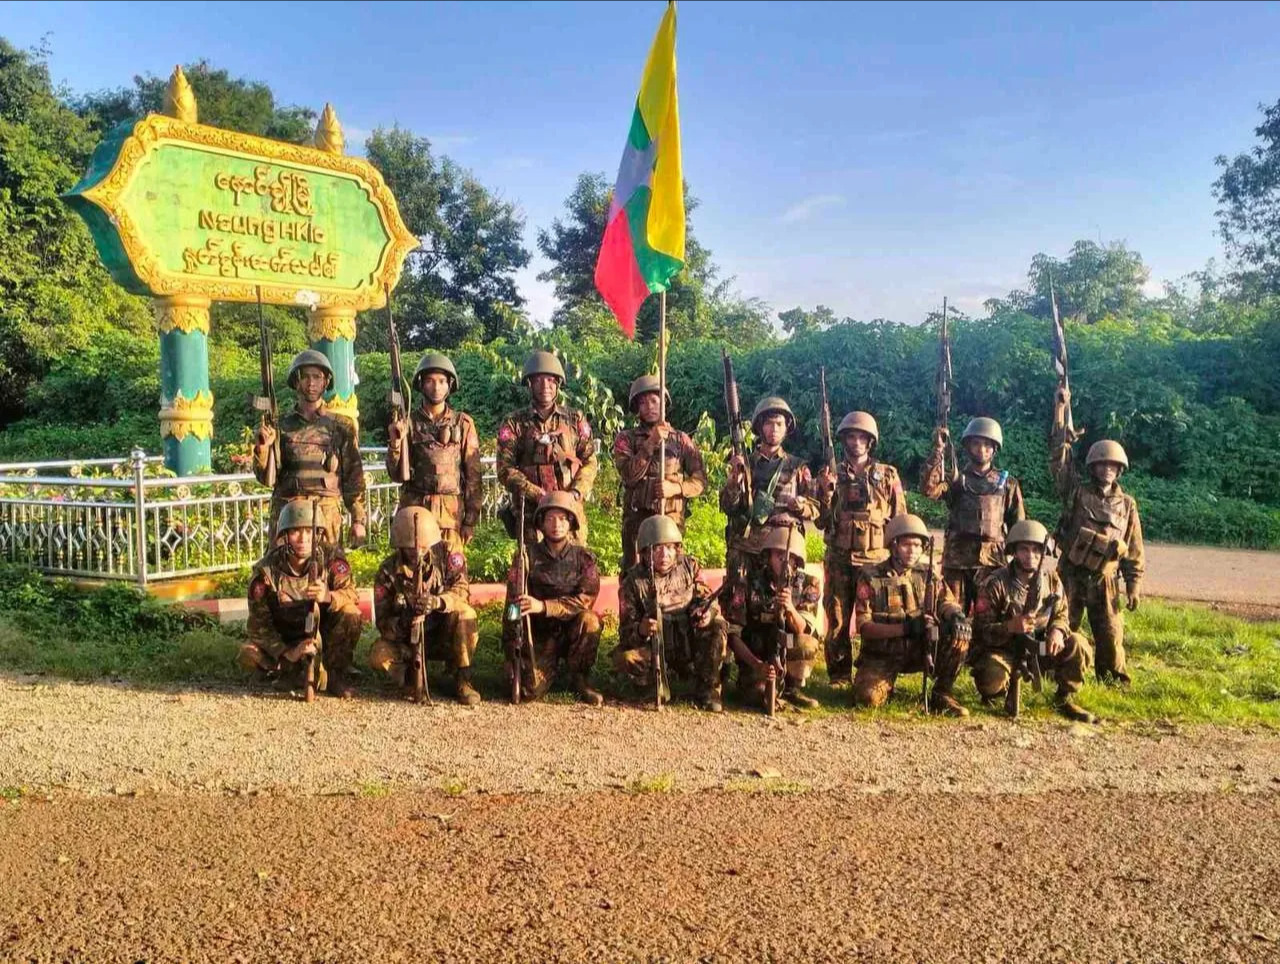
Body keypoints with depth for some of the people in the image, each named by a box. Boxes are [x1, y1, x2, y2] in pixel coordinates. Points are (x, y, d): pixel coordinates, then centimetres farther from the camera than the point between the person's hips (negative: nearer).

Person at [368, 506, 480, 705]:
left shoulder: (447, 554, -12)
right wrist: (402, 624, -36)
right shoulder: (388, 571, -11)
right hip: (407, 642, 0)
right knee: (379, 656, -28)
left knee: (464, 613, -32)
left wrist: (437, 601, -45)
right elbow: (383, 621, -13)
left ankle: (462, 680, -18)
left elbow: (461, 590, -24)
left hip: (444, 636, 0)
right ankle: (413, 678, 0)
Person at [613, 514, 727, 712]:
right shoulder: (634, 581, -11)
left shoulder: (689, 567, -4)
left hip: (691, 644, 2)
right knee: (624, 658, -30)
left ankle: (707, 690, -10)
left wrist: (708, 611, -25)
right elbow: (626, 630, -13)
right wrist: (640, 630, -37)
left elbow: (707, 598, 0)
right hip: (656, 649, -2)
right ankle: (656, 685, 4)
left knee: (716, 624, -25)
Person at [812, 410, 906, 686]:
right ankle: (839, 679, 13)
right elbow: (821, 522, 4)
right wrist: (826, 491, -10)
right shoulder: (831, 476, 8)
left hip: (877, 560, -1)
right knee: (837, 622, 3)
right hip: (839, 561, 1)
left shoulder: (888, 476, 7)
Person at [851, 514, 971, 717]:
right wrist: (906, 628, -27)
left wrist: (957, 616, -29)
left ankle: (941, 694, -4)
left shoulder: (928, 576, 2)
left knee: (960, 632, -22)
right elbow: (864, 627, -14)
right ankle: (887, 683, 10)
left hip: (921, 650, 3)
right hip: (882, 655, -2)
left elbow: (948, 604, -3)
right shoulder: (871, 578, -8)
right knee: (869, 698, -28)